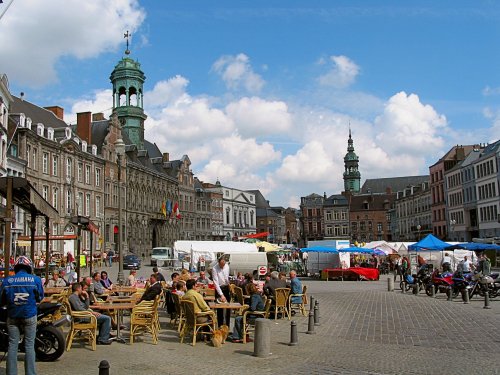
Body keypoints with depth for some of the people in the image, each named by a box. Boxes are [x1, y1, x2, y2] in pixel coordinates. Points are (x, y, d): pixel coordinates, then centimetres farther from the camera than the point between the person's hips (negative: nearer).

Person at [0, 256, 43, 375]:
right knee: (29, 345, 3)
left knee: (12, 345, 8)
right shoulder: (36, 280, -7)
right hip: (29, 316, -1)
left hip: (12, 317, 2)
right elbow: (40, 297, 4)